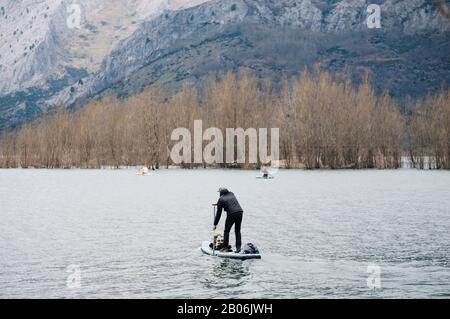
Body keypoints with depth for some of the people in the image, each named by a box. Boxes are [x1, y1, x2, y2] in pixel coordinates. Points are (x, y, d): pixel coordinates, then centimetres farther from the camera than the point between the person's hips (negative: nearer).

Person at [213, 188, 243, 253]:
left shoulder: (221, 199, 4)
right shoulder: (231, 194, 18)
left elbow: (219, 213, 6)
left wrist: (215, 224, 13)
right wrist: (218, 204, 47)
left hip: (231, 214, -5)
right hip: (240, 212, 5)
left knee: (226, 231, 10)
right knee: (238, 231, 13)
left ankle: (225, 248, 7)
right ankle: (238, 248, 8)